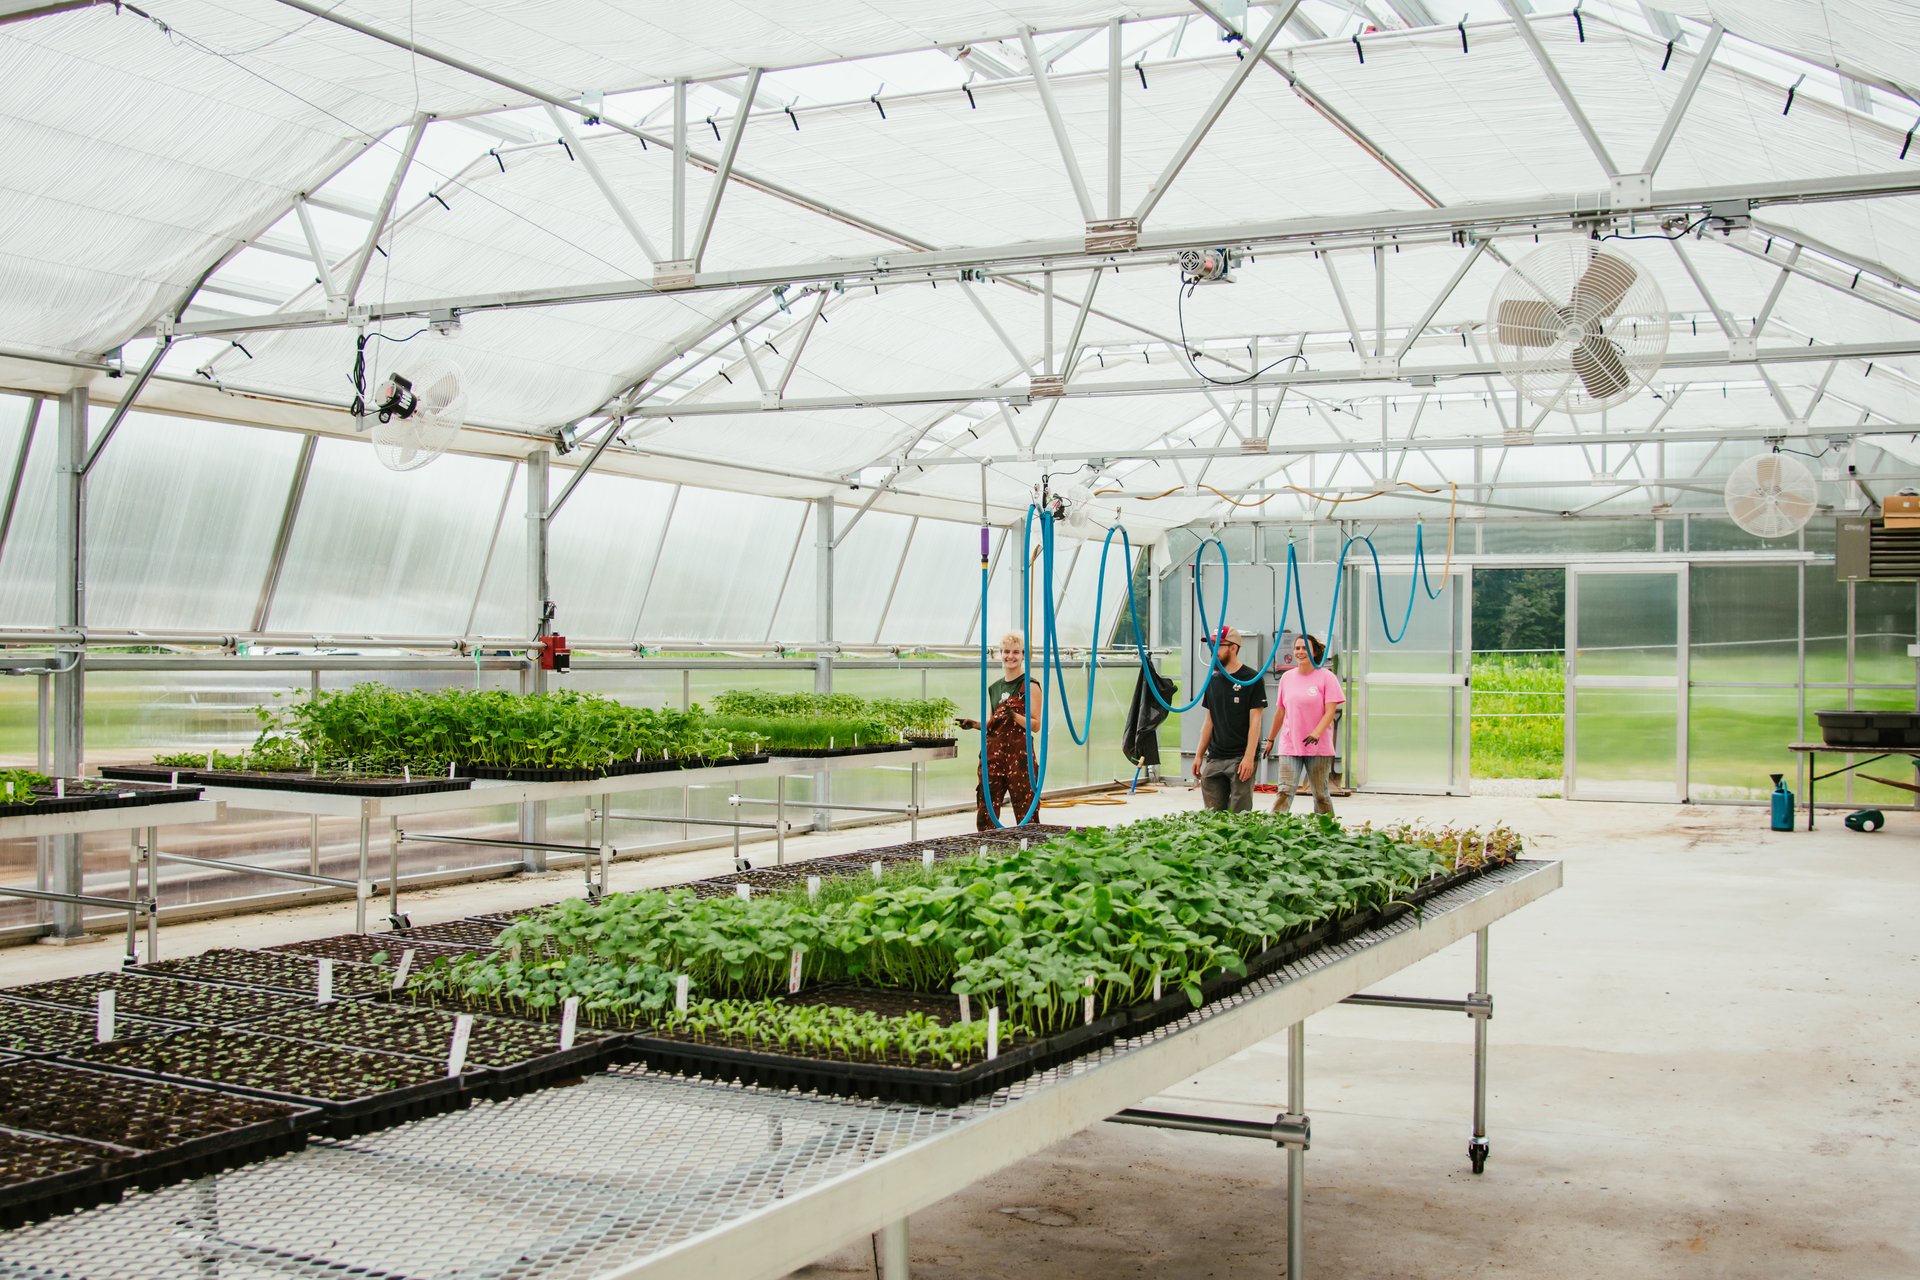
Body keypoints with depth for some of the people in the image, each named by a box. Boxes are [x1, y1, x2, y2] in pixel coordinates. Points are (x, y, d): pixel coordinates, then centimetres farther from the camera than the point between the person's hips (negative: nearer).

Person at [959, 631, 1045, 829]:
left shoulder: (1030, 685, -2)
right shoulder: (994, 688, 16)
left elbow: (1036, 724, -7)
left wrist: (1014, 716, -22)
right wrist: (975, 724, 6)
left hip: (1020, 753, -6)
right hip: (993, 753, 6)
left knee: (1025, 813, -5)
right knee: (985, 813, 2)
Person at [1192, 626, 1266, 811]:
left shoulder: (1251, 679, -5)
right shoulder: (1213, 679, 12)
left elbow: (1255, 721, -9)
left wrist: (1249, 757, -16)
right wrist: (1199, 755, 12)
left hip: (1240, 759, -6)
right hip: (1214, 759, 6)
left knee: (1239, 816, -6)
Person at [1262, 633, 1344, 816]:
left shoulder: (1326, 677, -3)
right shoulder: (1287, 677, 9)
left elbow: (1330, 711, -10)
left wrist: (1316, 733, -24)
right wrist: (1270, 739, 22)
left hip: (1318, 747, -2)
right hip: (1290, 746, 3)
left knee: (1320, 794, 5)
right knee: (1285, 791, -10)